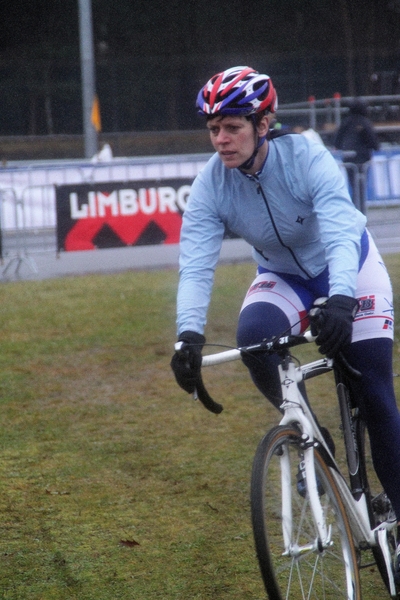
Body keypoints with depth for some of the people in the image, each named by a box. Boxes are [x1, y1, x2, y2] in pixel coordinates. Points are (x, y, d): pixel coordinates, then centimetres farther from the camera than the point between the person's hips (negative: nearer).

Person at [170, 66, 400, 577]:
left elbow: (341, 234, -42)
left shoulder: (307, 158, -31)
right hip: (282, 276, 3)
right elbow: (195, 265, -29)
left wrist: (340, 301, -60)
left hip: (348, 270, -2)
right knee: (254, 336, -32)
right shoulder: (210, 186, -22)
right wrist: (189, 334, -46)